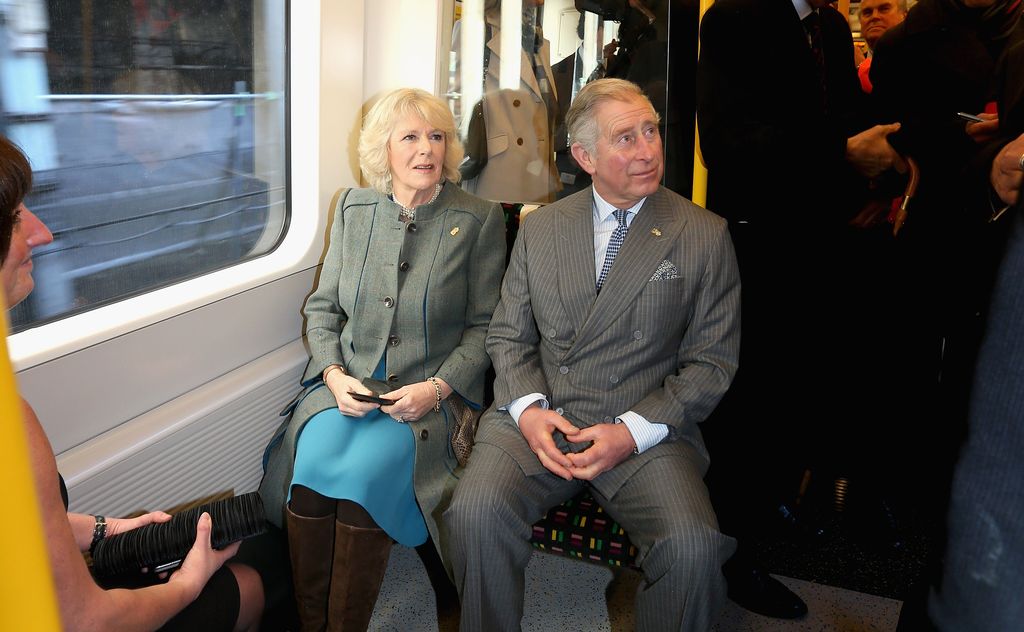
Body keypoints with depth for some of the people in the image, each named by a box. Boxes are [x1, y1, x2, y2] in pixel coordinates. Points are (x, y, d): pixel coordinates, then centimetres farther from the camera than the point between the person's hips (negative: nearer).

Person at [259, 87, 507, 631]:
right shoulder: (353, 208, 10)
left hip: (430, 393, -3)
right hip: (346, 385, 3)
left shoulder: (480, 220, 0)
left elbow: (484, 326, 1)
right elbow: (321, 307, 13)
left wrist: (436, 388, -13)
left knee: (364, 470, -29)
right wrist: (335, 375, -5)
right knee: (310, 463, -24)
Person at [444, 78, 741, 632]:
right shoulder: (539, 228, 12)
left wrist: (634, 431, -11)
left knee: (694, 546, -27)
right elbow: (508, 335, 13)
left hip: (647, 433, -1)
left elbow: (711, 360, 2)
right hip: (537, 419, 2)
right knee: (476, 511, -26)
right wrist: (528, 409, -7)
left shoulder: (705, 237, 4)